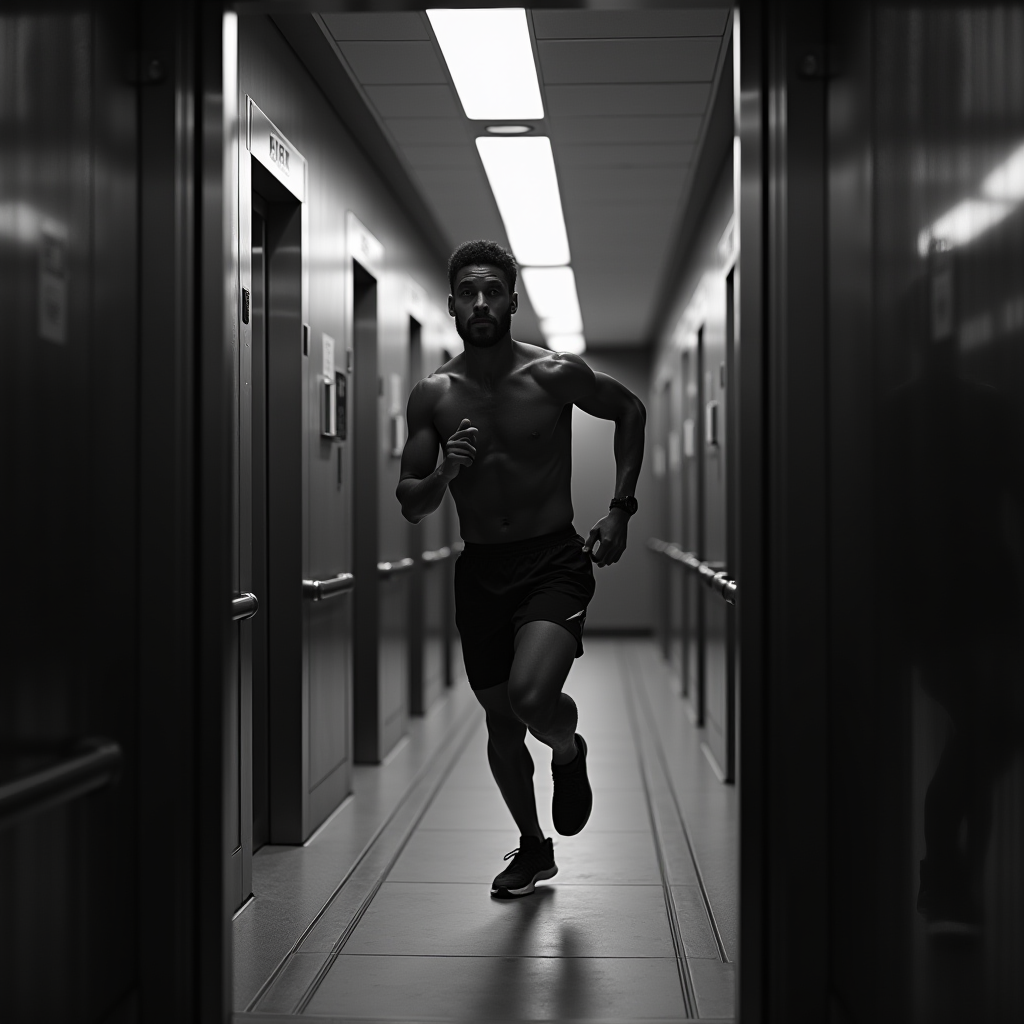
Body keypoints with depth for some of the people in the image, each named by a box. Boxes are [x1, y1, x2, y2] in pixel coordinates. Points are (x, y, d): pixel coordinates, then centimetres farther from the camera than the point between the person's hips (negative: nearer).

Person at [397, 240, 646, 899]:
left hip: (555, 561, -3)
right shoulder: (433, 395, -2)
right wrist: (444, 475, -20)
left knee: (532, 696, -26)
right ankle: (534, 848, 35)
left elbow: (630, 410, 9)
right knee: (500, 722, 12)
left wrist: (621, 510, 3)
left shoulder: (555, 374, -9)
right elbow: (410, 505, 3)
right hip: (480, 571, 4)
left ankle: (570, 752, 12)